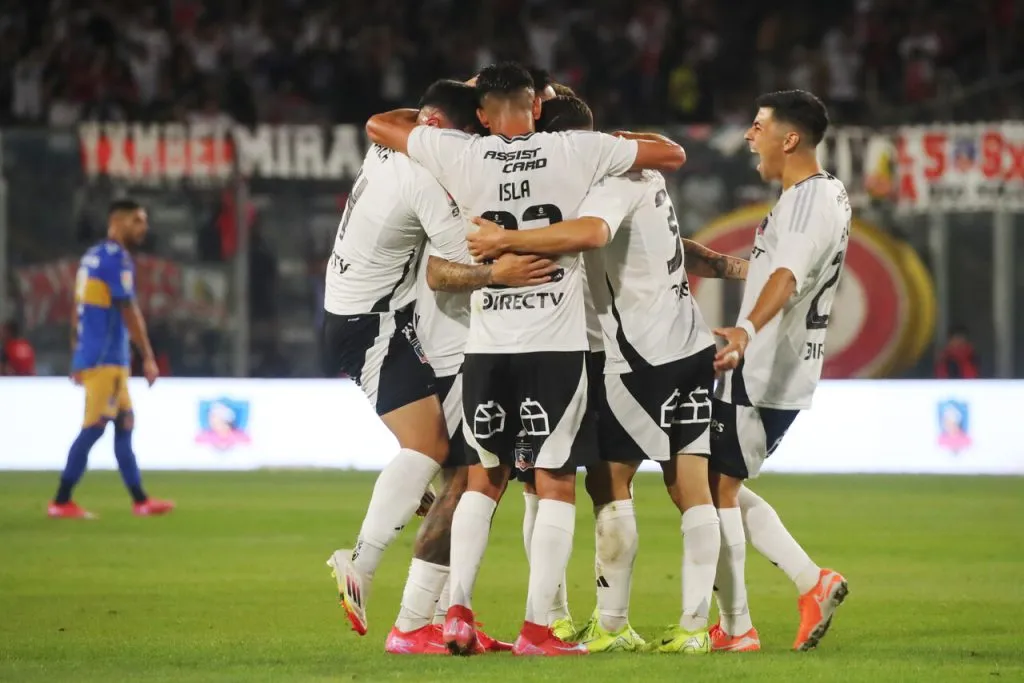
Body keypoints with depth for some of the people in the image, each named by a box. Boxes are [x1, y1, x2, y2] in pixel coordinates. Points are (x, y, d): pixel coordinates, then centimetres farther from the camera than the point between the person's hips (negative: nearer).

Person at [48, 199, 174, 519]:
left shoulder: (92, 257, 15)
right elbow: (129, 312, -17)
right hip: (106, 359, -10)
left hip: (90, 357, 10)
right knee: (94, 427, -8)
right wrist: (148, 358, -14)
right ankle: (62, 501, -7)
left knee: (124, 425, 12)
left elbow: (78, 312, 18)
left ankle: (140, 501, 14)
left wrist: (78, 359, 20)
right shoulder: (117, 259, -13)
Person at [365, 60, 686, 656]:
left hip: (488, 346, 2)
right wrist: (612, 140, 22)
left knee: (484, 478, 17)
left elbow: (379, 125, 14)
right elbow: (673, 155, 9)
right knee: (557, 486, 4)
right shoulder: (577, 151, -2)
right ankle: (537, 628, 0)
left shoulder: (461, 154, -1)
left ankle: (458, 612, 9)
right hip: (558, 344, -2)